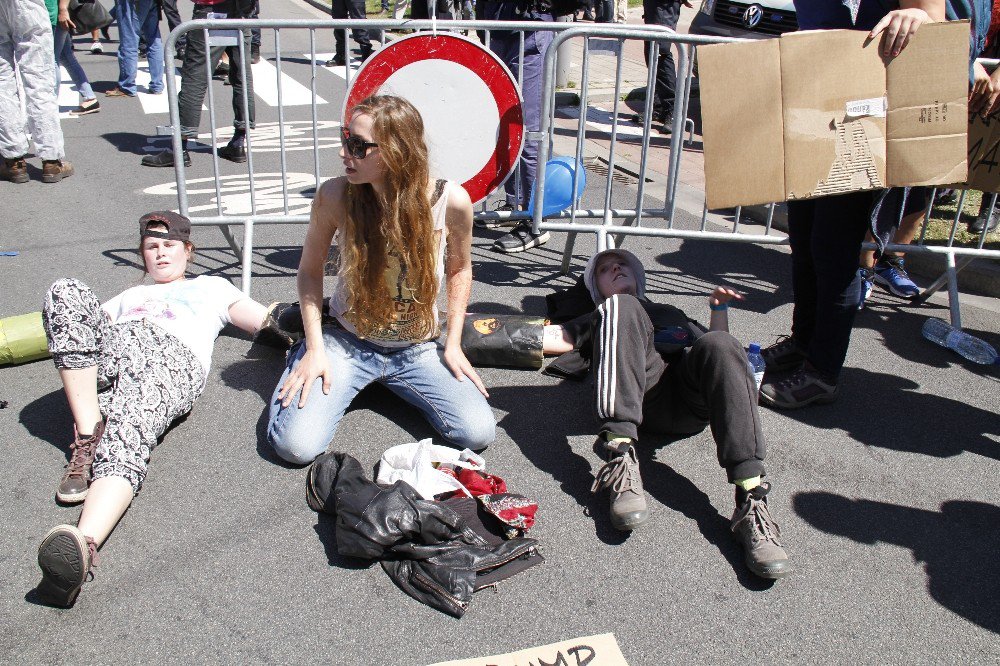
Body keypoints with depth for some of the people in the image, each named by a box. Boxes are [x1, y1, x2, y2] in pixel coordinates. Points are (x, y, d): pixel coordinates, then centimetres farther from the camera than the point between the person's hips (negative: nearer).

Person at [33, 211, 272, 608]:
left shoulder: (211, 286, 36)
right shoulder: (129, 296, 44)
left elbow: (266, 319, 24)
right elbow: (84, 322, 33)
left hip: (170, 357, -4)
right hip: (109, 350, 4)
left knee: (124, 442, -34)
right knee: (67, 291, -26)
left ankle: (82, 546, -63)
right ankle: (88, 434, -29)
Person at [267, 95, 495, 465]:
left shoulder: (450, 200, -17)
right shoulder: (335, 195, -18)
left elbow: (460, 269, 3)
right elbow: (310, 268, -2)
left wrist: (453, 344, -2)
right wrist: (315, 348, -9)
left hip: (417, 348, 1)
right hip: (347, 341, -1)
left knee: (478, 433, -15)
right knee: (296, 445, -19)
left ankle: (392, 380, 14)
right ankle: (302, 357, 16)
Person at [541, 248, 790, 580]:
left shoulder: (671, 313, 42)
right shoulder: (599, 318, 36)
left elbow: (716, 351, 29)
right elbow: (557, 338, 18)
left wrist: (719, 308, 15)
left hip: (691, 404, 1)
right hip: (644, 399, -1)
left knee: (719, 343, -29)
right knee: (621, 306, -22)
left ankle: (751, 501, -41)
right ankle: (621, 457, -40)